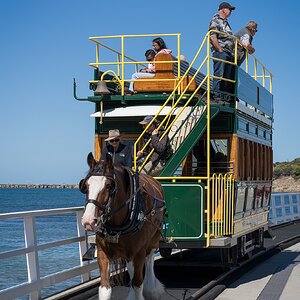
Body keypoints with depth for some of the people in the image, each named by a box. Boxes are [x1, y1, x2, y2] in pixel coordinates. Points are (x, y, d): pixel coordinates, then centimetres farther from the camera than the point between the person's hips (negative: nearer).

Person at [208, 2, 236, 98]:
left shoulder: (226, 23, 25)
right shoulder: (215, 21, -3)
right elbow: (213, 37, -14)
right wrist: (220, 50, -16)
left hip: (229, 53, 9)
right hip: (220, 52, -9)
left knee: (227, 76, 6)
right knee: (219, 75, -12)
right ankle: (216, 95, -13)